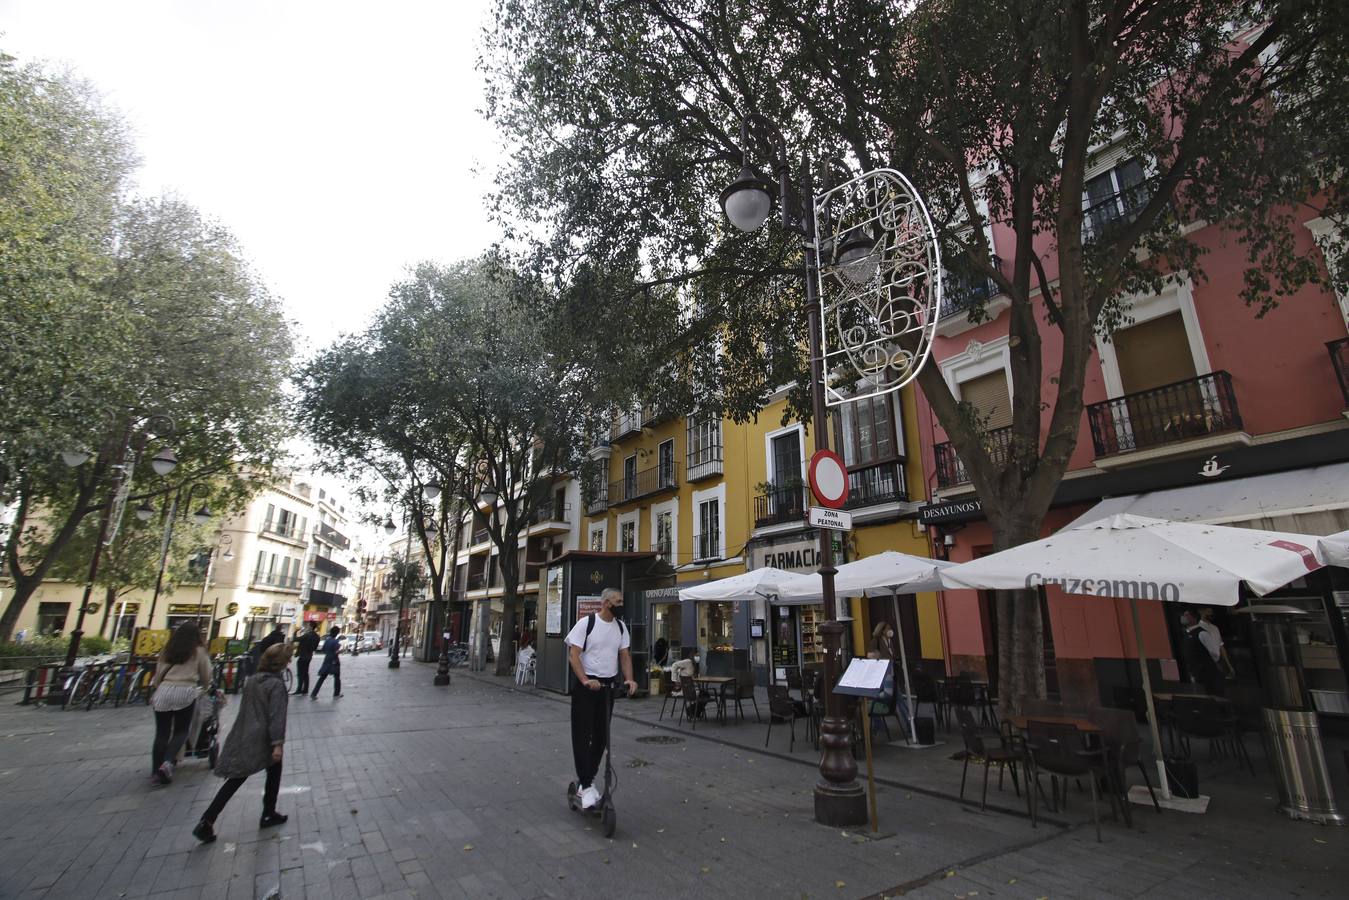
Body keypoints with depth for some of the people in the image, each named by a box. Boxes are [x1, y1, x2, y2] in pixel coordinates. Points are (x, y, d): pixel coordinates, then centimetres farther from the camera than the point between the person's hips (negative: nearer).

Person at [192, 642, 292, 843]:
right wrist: (277, 743, -17)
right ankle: (268, 815, 24)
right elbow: (276, 716, -20)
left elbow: (245, 709, 16)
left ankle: (206, 822, 2)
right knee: (274, 773, 15)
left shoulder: (252, 680, 6)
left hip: (243, 737, 6)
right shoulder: (277, 684, -18)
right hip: (263, 740, -6)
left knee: (235, 780, 11)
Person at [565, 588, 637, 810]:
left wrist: (629, 679, -9)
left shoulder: (620, 627, 4)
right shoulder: (586, 623, -13)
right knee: (582, 736, -3)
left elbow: (624, 655, 8)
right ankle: (586, 786, 5)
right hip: (586, 686, -6)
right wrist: (585, 681, -26)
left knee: (601, 737, 12)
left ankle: (585, 780, 27)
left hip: (608, 686, 6)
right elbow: (574, 654, -15)